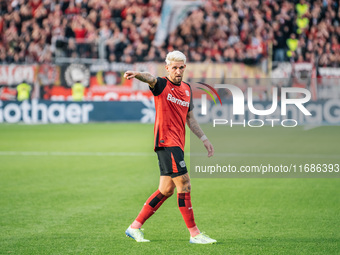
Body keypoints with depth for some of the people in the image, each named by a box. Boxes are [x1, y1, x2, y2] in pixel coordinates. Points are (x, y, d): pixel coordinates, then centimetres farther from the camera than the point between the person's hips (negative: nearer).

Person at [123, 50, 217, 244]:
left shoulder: (187, 89, 17)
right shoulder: (162, 84, -4)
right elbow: (150, 78, -28)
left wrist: (204, 139, 23)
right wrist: (138, 74, -50)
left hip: (178, 144, 8)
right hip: (166, 141, -8)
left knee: (167, 190, 10)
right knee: (184, 184, -11)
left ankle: (135, 227, 17)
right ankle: (194, 234, -6)